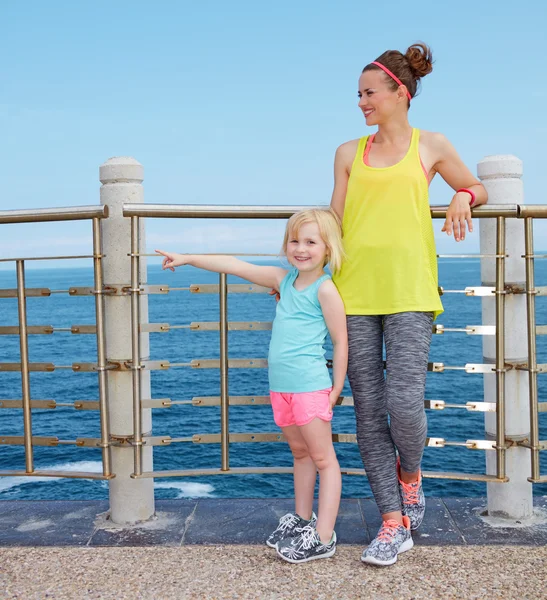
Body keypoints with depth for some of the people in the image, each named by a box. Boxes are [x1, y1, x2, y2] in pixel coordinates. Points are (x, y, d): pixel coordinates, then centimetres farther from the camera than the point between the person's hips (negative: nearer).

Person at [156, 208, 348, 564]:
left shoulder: (325, 289, -10)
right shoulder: (284, 279, 9)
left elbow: (341, 342, -8)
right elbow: (234, 266, 11)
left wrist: (336, 389, -7)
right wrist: (187, 259, 12)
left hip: (310, 387, -7)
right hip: (281, 387, 7)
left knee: (323, 459, 2)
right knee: (301, 454, 19)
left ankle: (323, 538, 6)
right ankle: (302, 519, 32)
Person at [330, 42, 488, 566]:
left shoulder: (431, 147, 12)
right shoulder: (349, 153, 17)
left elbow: (477, 189, 24)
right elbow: (333, 224, 16)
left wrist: (463, 197, 2)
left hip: (408, 290, -2)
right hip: (354, 291, 3)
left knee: (405, 403, -13)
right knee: (368, 412, 1)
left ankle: (410, 475, 21)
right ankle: (394, 522, 12)